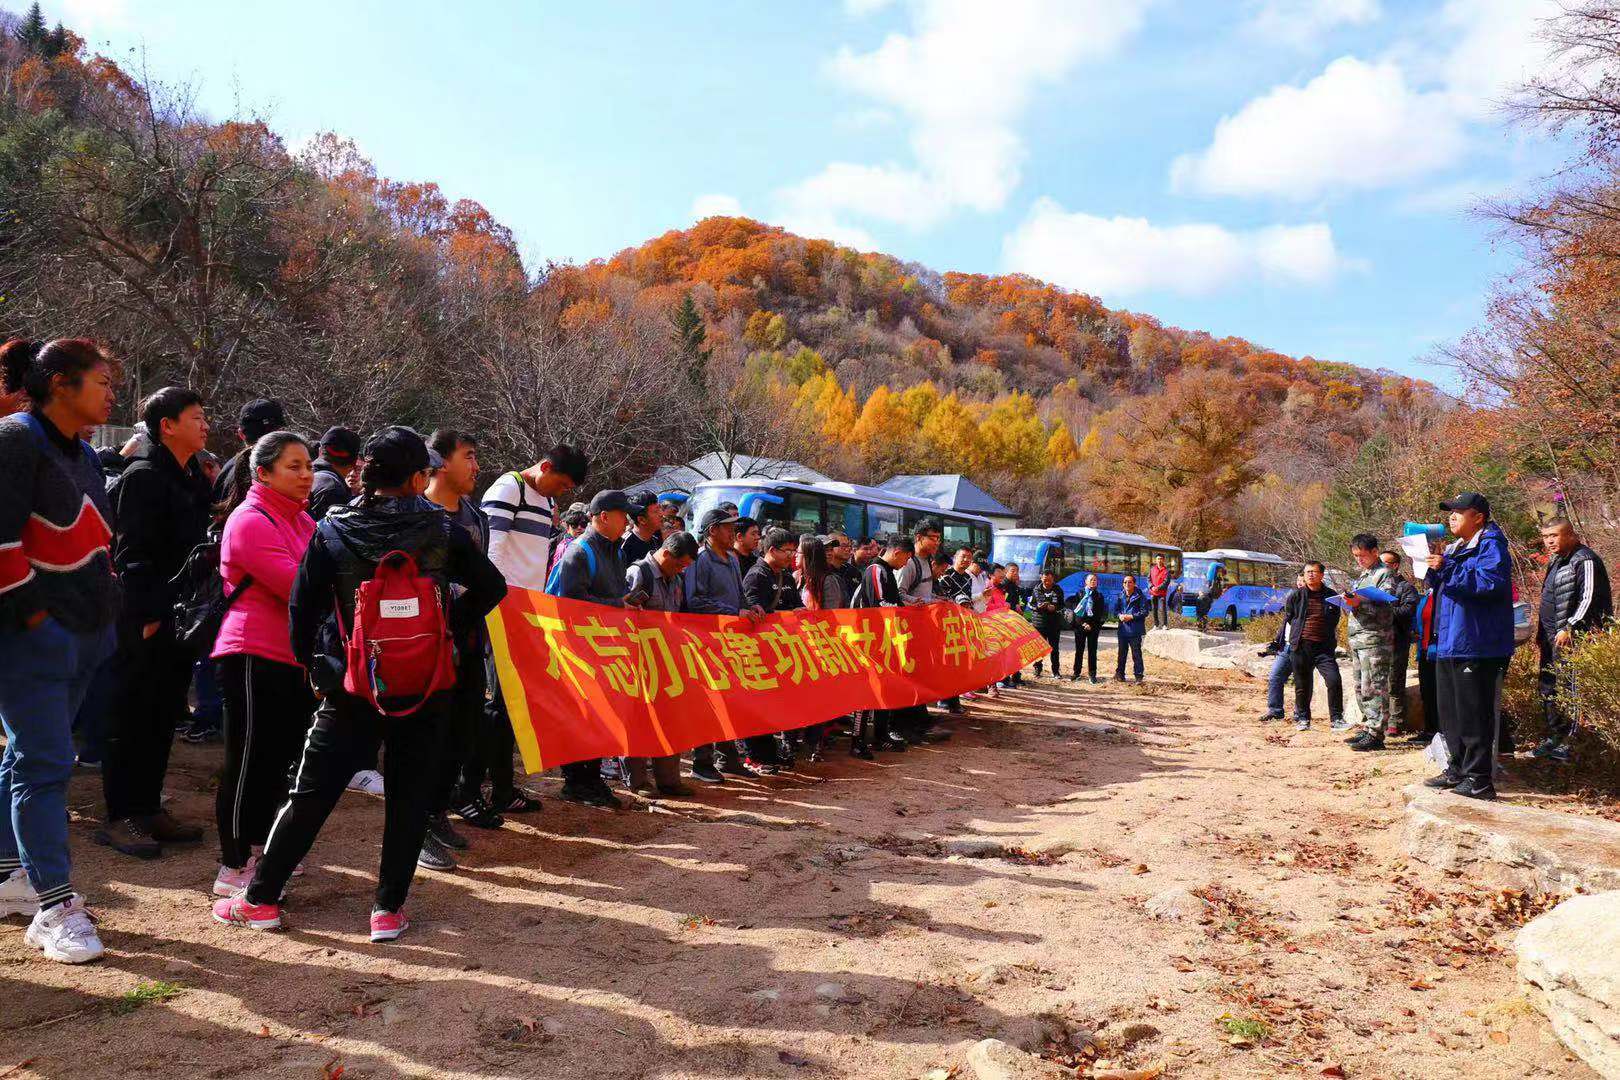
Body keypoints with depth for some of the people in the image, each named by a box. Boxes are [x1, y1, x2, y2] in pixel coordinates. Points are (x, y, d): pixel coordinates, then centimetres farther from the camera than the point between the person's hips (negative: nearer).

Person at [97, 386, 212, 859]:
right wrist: (148, 616, -20)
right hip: (147, 624, -8)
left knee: (164, 717, 14)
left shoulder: (192, 479, 15)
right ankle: (120, 816, 10)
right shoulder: (144, 477, -12)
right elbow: (131, 553, -17)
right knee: (134, 718, 0)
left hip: (180, 619, 8)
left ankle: (148, 808, 24)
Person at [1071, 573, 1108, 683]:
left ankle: (1092, 674, 4)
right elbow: (1076, 610, 1)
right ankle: (1076, 672, 11)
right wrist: (1083, 623, -10)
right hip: (1079, 626, 0)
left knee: (1092, 651, 1)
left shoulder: (1099, 595, 8)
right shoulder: (1080, 593, 7)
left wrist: (1091, 625, -9)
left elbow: (1100, 614, 2)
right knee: (1079, 650, 4)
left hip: (1093, 627, 0)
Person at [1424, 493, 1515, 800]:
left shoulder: (1491, 544, -10)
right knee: (1450, 712, 16)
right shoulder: (1455, 548, 19)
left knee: (1474, 714, -6)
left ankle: (1478, 779, -1)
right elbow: (1442, 584, 28)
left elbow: (1490, 581, -25)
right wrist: (1434, 568, 8)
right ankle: (1457, 770, 25)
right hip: (1449, 643, 10)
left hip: (1477, 645, -10)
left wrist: (1447, 568, -24)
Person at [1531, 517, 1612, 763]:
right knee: (1548, 687, 14)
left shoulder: (1584, 561, -11)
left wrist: (1569, 628, -20)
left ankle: (1569, 743, -4)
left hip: (1571, 638, -10)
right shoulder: (1556, 561, 19)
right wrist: (1541, 633, 22)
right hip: (1551, 638, 10)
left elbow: (1588, 599, -17)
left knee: (1568, 690, -9)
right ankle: (1555, 737, 24)